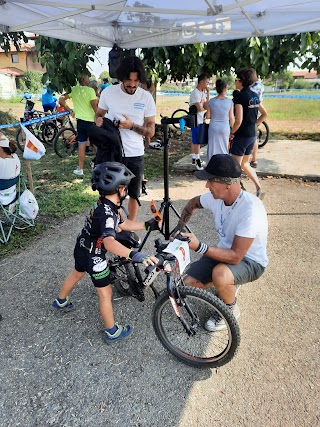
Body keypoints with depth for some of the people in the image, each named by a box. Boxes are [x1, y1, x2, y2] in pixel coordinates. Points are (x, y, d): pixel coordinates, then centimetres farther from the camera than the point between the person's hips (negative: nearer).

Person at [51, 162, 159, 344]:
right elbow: (109, 242, -51)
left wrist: (147, 225, -1)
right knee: (105, 293, 5)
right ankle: (112, 332, 22)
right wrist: (135, 255, -62)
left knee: (77, 273, 33)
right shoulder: (107, 213, -36)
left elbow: (123, 223, 5)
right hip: (93, 256, -9)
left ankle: (61, 302, 59)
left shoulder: (106, 204, -5)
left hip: (82, 248, 10)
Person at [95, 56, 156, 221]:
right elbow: (99, 114, 13)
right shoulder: (108, 92, -3)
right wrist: (99, 120, -11)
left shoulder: (146, 97, -4)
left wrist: (132, 126, -20)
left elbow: (151, 131, -3)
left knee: (134, 195, 13)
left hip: (135, 155, 1)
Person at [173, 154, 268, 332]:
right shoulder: (215, 197, -12)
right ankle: (228, 284, 18)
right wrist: (179, 228, 0)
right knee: (189, 283, -9)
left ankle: (232, 310, -3)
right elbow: (193, 203, 12)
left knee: (220, 274, -36)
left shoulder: (251, 209, -33)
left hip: (250, 261, -6)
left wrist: (199, 246, -39)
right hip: (225, 251, 6)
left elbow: (235, 256, -32)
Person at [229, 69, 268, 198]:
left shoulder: (239, 95, -15)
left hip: (242, 135, -8)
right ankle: (259, 188, 15)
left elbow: (239, 120, -23)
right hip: (253, 135, 8)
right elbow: (264, 114, 18)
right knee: (245, 164, 20)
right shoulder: (254, 95, 9)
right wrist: (254, 124, 17)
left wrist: (232, 132, -8)